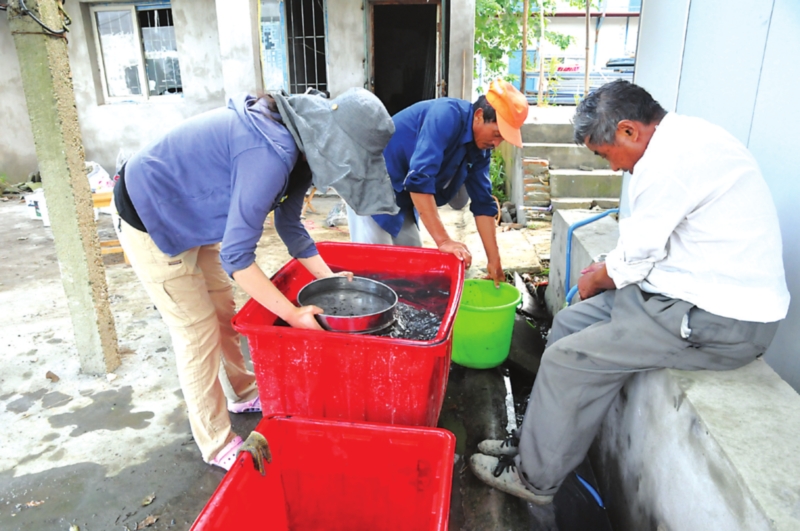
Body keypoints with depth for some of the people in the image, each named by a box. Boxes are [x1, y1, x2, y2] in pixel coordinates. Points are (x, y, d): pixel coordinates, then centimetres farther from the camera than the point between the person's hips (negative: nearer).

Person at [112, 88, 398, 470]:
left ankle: (246, 394, 38)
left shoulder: (298, 147, -6)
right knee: (199, 334, -2)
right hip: (149, 221, -9)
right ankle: (218, 446, 15)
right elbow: (235, 256, -32)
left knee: (224, 312, 17)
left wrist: (327, 279, 4)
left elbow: (289, 224, 7)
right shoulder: (270, 153, -35)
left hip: (188, 214, 9)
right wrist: (294, 315, -26)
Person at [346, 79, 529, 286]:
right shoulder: (447, 115, -26)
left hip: (401, 195, 9)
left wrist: (494, 260, -1)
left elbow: (483, 203, 2)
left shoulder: (480, 148, -1)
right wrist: (443, 240, -35)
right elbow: (419, 179, -35)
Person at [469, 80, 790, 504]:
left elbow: (636, 256, -17)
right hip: (706, 294, 10)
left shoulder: (671, 159, -23)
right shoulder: (682, 138, 9)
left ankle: (534, 478, 10)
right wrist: (607, 271, 9)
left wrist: (596, 281, 2)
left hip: (719, 324, -10)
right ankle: (536, 440, 20)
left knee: (569, 358, -11)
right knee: (570, 322, 9)